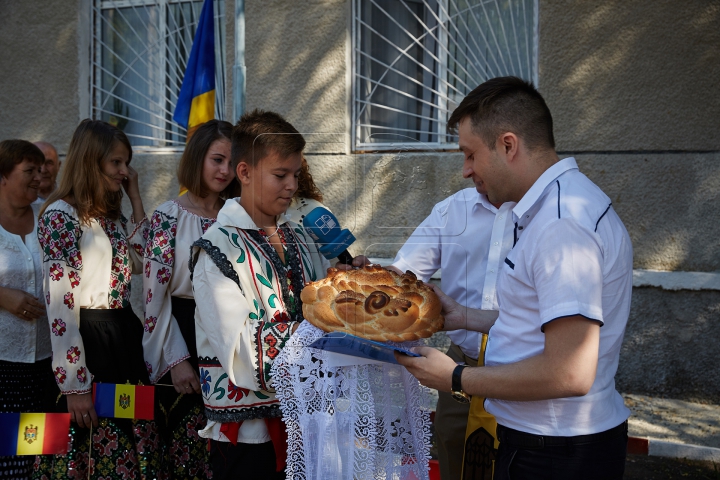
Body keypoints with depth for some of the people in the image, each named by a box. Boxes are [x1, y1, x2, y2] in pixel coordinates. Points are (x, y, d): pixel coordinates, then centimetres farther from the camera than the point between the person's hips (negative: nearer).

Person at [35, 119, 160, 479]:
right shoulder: (61, 214, -12)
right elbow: (59, 302, -17)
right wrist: (73, 384, -20)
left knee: (130, 442, 13)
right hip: (88, 341, -8)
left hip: (125, 335, 8)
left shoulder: (111, 214, 13)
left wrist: (135, 198, 10)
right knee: (93, 450, 4)